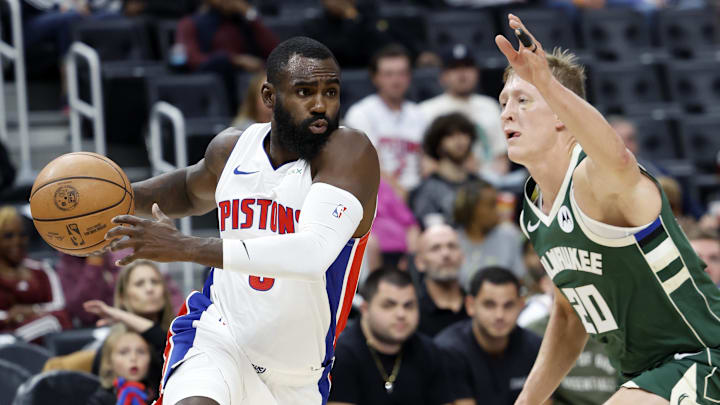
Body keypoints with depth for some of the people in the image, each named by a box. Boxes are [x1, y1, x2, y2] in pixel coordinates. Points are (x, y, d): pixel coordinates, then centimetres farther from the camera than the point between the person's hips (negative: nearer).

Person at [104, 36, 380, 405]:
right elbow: (193, 190, 25)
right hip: (216, 336, 1)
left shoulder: (350, 151, -19)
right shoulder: (233, 147, -1)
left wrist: (185, 248, -35)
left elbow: (314, 253, -36)